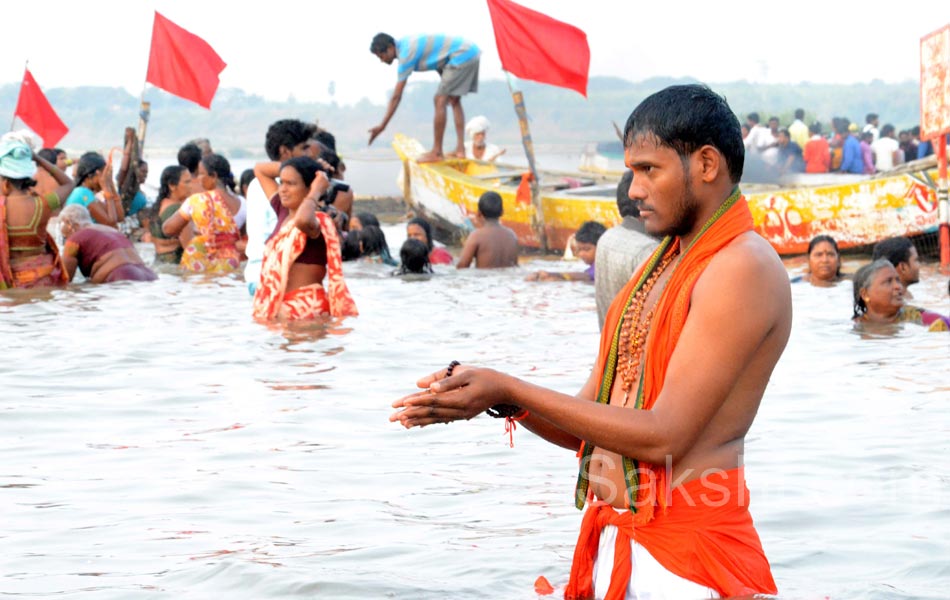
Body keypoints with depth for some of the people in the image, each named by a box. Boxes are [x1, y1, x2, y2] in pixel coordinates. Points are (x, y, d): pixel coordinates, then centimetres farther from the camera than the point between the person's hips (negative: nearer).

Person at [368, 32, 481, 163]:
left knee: (440, 101, -9)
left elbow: (396, 97, -15)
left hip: (462, 57, -10)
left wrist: (382, 126, -11)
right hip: (470, 51, 10)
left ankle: (436, 153, -7)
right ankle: (460, 149, 11)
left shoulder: (406, 55, -15)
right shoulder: (404, 44, 11)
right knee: (454, 101, 16)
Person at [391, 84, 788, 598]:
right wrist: (492, 395, -4)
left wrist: (511, 392, -18)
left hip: (685, 555, -8)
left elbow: (663, 437, -20)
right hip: (612, 547, 8)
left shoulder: (742, 267, -13)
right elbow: (586, 427, 13)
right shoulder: (659, 266, 17)